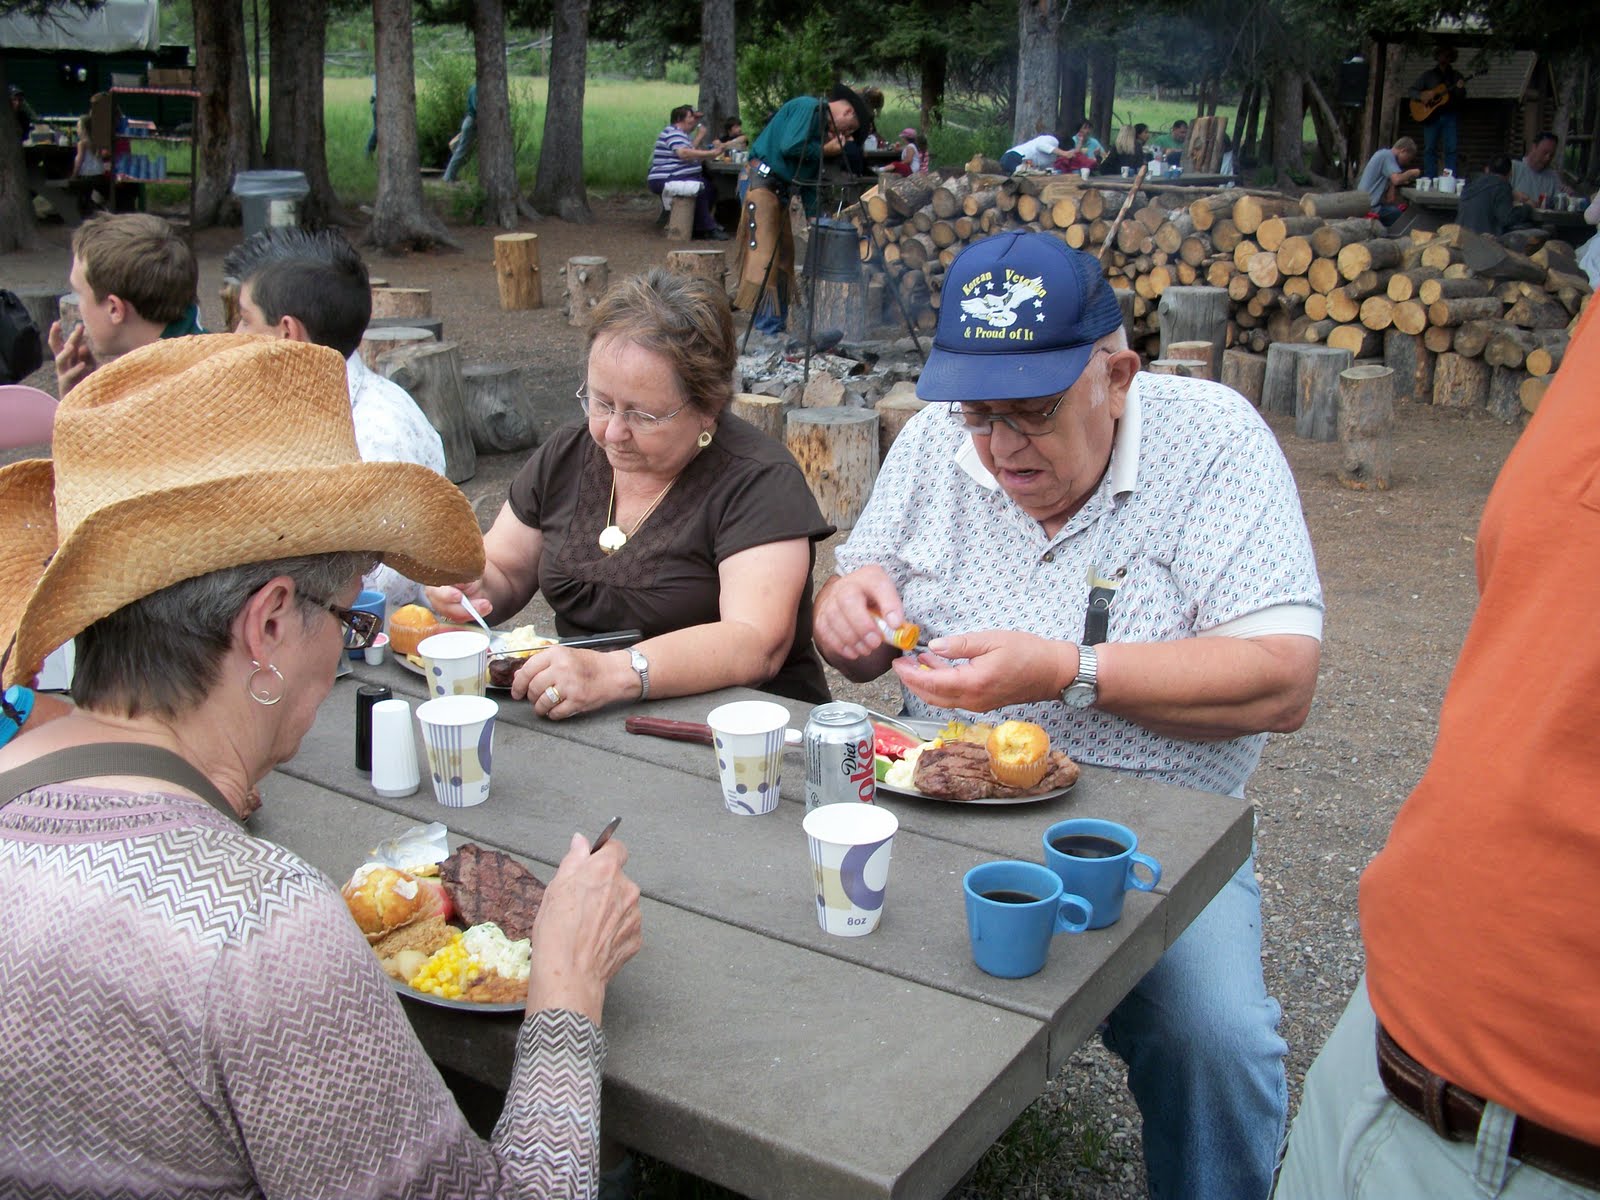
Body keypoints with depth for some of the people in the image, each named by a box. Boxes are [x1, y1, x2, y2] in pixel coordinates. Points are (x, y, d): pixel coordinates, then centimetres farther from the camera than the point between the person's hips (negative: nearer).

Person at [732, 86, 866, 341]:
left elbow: (810, 179, 20)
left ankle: (777, 324, 14)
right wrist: (826, 150, -9)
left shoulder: (822, 123, 19)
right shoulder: (808, 107, -9)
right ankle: (769, 329, -12)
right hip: (762, 183, -10)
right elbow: (791, 147, -22)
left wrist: (815, 216, 12)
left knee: (783, 257, 9)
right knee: (764, 254, -11)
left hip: (780, 190, 10)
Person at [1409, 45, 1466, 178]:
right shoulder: (1428, 75, 11)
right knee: (1429, 148, -3)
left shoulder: (1456, 76, 13)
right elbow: (1413, 91, 9)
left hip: (1449, 116, 1)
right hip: (1431, 115, -1)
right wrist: (1422, 97, -11)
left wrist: (1460, 89, -13)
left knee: (1451, 149, -7)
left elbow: (1462, 98, 8)